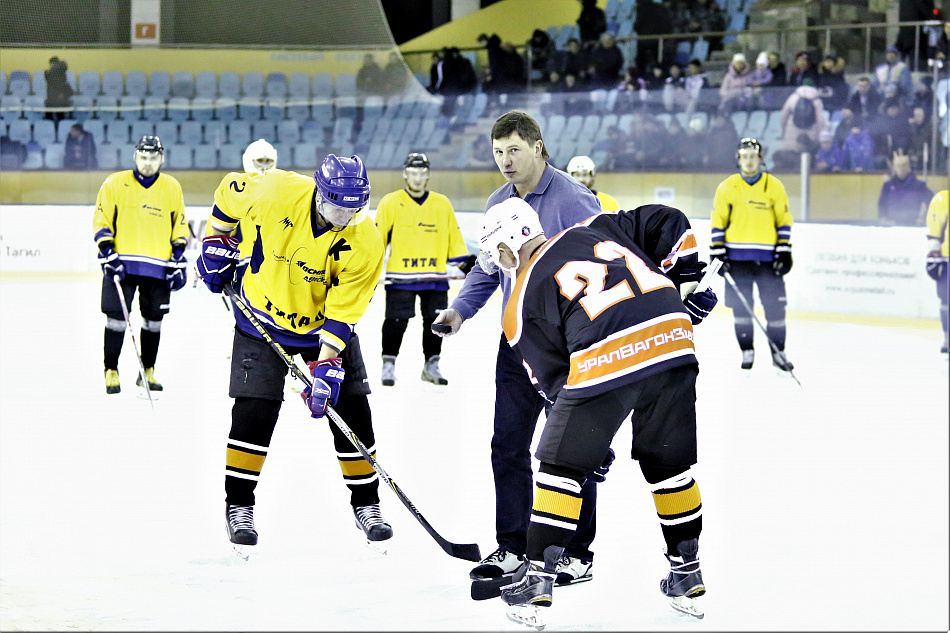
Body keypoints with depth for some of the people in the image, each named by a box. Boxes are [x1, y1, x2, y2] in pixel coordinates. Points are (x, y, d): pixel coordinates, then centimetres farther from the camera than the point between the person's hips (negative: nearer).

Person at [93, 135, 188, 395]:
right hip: (122, 262, -2)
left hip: (158, 266, 2)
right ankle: (111, 371, 3)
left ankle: (148, 371, 18)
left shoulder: (172, 188, 8)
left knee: (153, 318, 6)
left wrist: (179, 258, 5)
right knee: (116, 315, -7)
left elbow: (180, 225, 13)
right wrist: (108, 254, -9)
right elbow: (101, 222, 2)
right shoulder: (115, 184, 1)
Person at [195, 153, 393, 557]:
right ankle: (238, 506, 5)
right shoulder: (276, 191, -27)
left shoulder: (365, 243, -25)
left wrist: (325, 365, -28)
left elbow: (343, 311, -22)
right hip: (263, 317, -1)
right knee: (255, 410, -9)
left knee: (352, 413, -1)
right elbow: (230, 191, -4)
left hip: (327, 323, 1)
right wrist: (217, 243, 2)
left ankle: (366, 503, 16)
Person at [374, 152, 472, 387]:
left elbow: (453, 237, 16)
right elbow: (377, 237, 1)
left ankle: (431, 365, 18)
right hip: (400, 277, -3)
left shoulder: (442, 204, 11)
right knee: (396, 321, -6)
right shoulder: (390, 203, 2)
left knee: (435, 321, 6)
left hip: (435, 278, 3)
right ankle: (388, 364, 5)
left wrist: (465, 262, 10)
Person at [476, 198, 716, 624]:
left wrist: (594, 441, 22)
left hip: (603, 363, -4)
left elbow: (554, 378, 15)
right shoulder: (596, 230, 26)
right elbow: (668, 224, 24)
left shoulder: (522, 302, 15)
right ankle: (687, 572, 28)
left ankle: (538, 576, 12)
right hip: (671, 338, 4)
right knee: (668, 467, 21)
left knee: (562, 466, 13)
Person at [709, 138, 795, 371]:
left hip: (767, 256, 0)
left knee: (775, 305, -2)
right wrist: (717, 254, -1)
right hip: (737, 257, 0)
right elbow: (718, 223, 6)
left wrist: (784, 252, -1)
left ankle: (778, 352, 9)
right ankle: (747, 351, 12)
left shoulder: (774, 186, 4)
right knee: (741, 306, 1)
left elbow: (784, 221, 6)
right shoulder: (727, 188, 4)